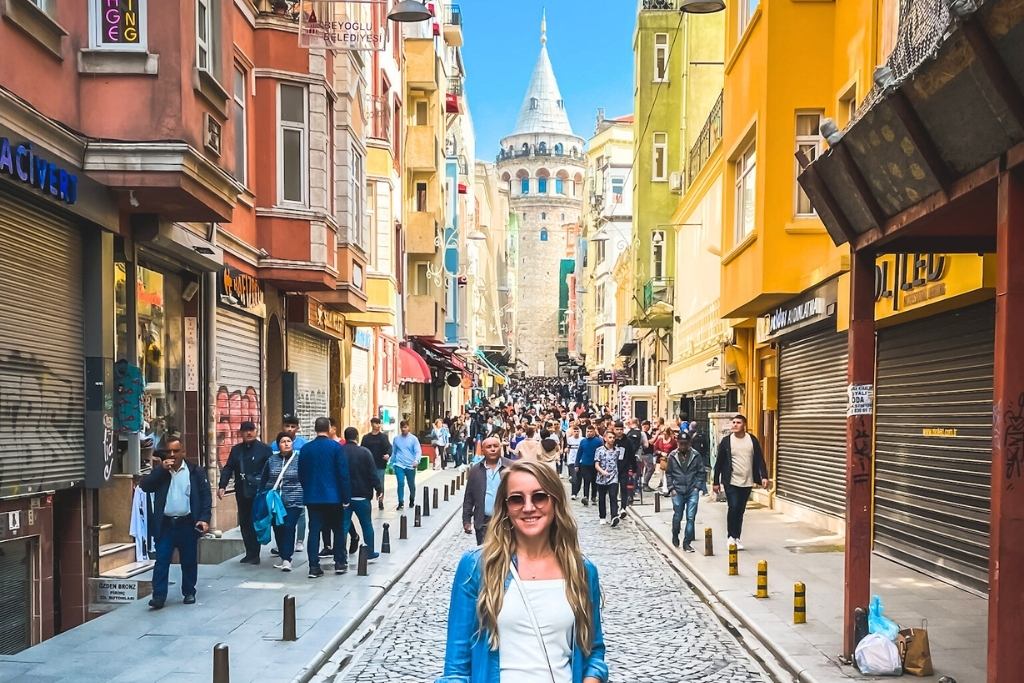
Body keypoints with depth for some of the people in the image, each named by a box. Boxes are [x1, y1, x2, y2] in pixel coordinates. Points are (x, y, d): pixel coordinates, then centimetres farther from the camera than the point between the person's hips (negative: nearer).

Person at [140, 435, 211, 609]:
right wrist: (161, 469, -14)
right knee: (161, 560, -3)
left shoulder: (196, 472, 0)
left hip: (187, 523, -1)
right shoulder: (159, 471, 7)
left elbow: (206, 496, -1)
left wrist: (204, 519, -12)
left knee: (189, 561, 9)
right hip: (165, 524, 1)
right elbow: (144, 486, -7)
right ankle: (159, 596, 0)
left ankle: (189, 593, 23)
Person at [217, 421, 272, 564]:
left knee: (255, 523, -2)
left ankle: (254, 555, 4)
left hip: (258, 493, -5)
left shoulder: (264, 449, -3)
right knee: (244, 523, 8)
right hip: (241, 493, 5)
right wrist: (222, 486, -4)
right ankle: (249, 553, 17)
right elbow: (228, 468, 9)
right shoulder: (236, 450, 12)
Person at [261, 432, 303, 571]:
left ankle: (287, 559, -10)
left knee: (288, 528, -12)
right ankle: (283, 557, 21)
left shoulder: (299, 459, -1)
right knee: (277, 529, 7)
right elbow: (263, 481, 14)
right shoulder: (271, 460, 7)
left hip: (293, 502, -3)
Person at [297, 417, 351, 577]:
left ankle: (314, 567, 3)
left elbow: (301, 474, 8)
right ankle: (340, 563, 15)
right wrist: (346, 497, -4)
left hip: (312, 497, 3)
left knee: (314, 531, 5)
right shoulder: (335, 447, -8)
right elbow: (343, 474, -9)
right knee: (338, 530, 12)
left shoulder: (306, 449, 2)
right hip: (333, 496, -2)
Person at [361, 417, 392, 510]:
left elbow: (389, 447, -4)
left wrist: (388, 454, -25)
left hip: (380, 465, -1)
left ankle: (380, 502, 13)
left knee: (380, 484, 0)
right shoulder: (366, 437, 7)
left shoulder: (383, 436, 4)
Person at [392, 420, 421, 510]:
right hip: (399, 465, 1)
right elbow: (393, 452, 13)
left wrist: (416, 460, -28)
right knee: (401, 483, -15)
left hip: (410, 466, 0)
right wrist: (392, 464, 14)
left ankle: (412, 501, 35)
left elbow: (418, 451, -10)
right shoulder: (396, 439, 4)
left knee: (411, 485, 13)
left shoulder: (413, 438, -4)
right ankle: (401, 503, -6)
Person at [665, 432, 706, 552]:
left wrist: (697, 486, -4)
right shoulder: (672, 456, 2)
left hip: (692, 491, 0)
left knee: (691, 517, -5)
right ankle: (675, 537, 33)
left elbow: (701, 472, 4)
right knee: (677, 517, 8)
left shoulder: (696, 455, 0)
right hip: (677, 491, 0)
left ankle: (687, 542, 3)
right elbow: (668, 473, 7)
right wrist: (671, 488, -1)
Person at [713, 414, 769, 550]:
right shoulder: (726, 441, -2)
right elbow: (719, 463, 2)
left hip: (747, 482, 2)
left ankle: (737, 538, 18)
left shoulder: (752, 440, 3)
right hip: (731, 482, -2)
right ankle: (731, 537, 6)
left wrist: (764, 476, -7)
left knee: (740, 510, 7)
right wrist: (716, 482, 2)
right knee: (733, 508, -11)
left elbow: (759, 459, 4)